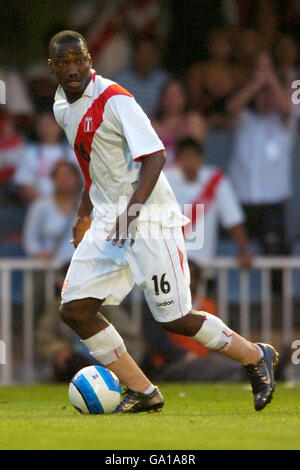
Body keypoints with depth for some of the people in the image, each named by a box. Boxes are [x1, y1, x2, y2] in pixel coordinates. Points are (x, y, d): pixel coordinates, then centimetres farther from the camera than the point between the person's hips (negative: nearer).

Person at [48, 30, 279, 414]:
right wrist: (84, 213, 27)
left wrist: (132, 207, -35)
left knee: (175, 320, -7)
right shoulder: (63, 108, 10)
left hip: (150, 219, -8)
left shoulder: (114, 101, -16)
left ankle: (257, 358, 15)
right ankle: (141, 392, 5)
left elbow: (154, 156, -24)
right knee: (74, 310, -4)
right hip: (107, 223, 8)